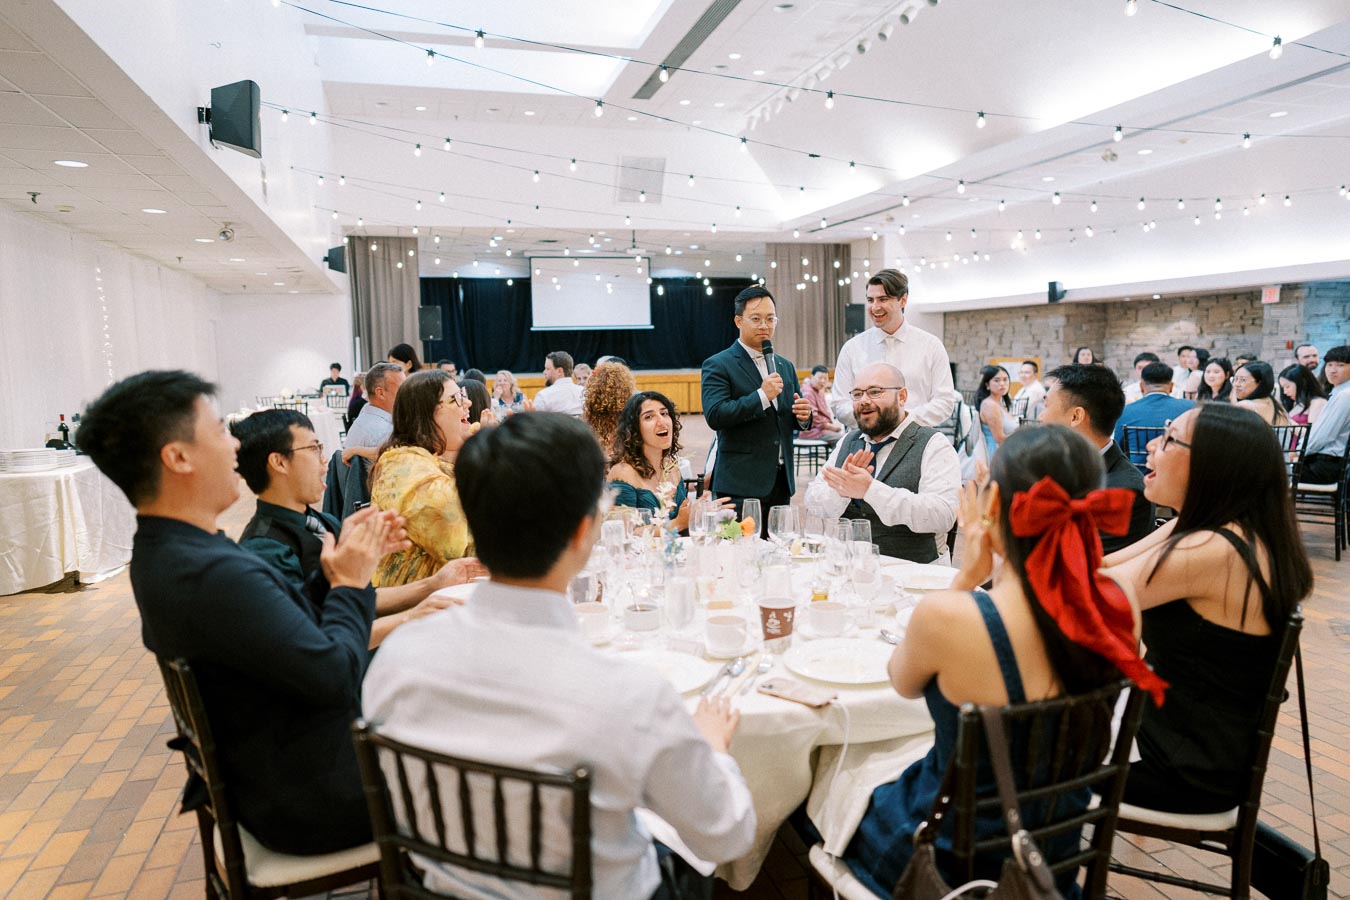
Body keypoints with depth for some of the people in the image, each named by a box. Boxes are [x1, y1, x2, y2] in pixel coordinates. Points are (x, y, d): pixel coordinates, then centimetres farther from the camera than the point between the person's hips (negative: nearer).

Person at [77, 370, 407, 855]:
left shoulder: (163, 552, 1)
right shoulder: (213, 573, -32)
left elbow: (292, 626, 5)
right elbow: (336, 677, -28)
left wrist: (346, 559, -3)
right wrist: (351, 581, -13)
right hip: (311, 800, -9)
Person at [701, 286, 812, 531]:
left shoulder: (786, 366, 17)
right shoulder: (717, 365, -4)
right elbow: (714, 415, -17)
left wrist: (803, 416, -1)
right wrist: (761, 396, -21)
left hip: (781, 482, 6)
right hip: (740, 484, -6)